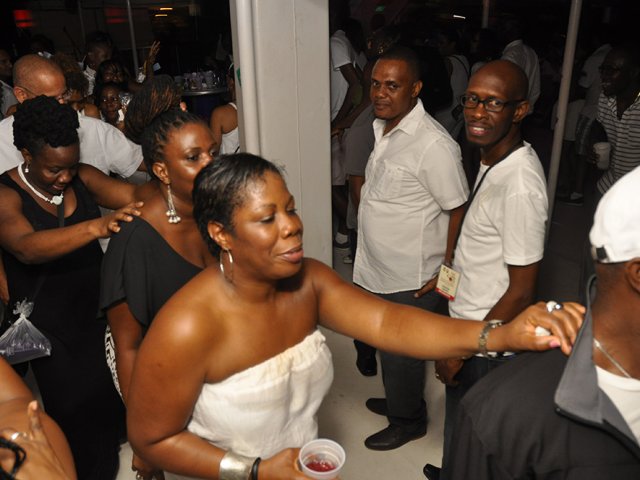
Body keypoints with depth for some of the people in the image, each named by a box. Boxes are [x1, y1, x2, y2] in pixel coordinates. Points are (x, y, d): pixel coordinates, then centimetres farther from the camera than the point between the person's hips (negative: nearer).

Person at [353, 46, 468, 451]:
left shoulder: (434, 144, -24)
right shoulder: (383, 127, 3)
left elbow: (459, 210, -19)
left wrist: (446, 271, -14)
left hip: (410, 280, -8)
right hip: (378, 270, 8)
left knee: (401, 354, 11)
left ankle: (408, 421, 37)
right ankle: (396, 401, 50)